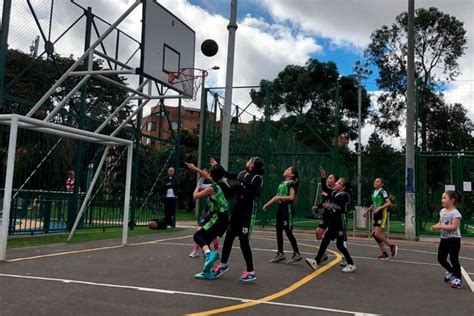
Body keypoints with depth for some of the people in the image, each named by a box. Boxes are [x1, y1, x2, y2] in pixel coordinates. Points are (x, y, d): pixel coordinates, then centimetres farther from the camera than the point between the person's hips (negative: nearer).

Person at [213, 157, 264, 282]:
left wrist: (241, 189, -26)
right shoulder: (243, 173, 7)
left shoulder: (257, 178, -13)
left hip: (248, 211, -7)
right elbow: (229, 175, 24)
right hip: (237, 208, 7)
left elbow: (256, 193, -27)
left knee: (244, 240, -9)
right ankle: (223, 264, 31)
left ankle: (250, 272, 1)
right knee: (229, 236, 14)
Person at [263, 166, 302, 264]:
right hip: (280, 208, 8)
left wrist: (280, 197, -17)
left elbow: (292, 197, -19)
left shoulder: (292, 183, -9)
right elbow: (277, 196, 20)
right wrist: (268, 204, 15)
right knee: (278, 231, 8)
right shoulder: (282, 183, 15)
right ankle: (280, 254, 15)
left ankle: (297, 254, 2)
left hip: (287, 209, -8)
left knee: (288, 231, -7)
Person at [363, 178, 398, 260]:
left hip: (382, 214, -8)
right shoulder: (374, 192, 13)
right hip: (376, 215, 8)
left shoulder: (383, 192, -11)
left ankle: (392, 245, 5)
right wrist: (368, 210, 21)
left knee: (377, 234, -15)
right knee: (375, 234, 5)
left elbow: (389, 203, -20)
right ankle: (384, 254, 14)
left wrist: (379, 208, -26)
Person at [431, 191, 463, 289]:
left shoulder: (455, 213, -18)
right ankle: (451, 271, 36)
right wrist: (436, 226, -7)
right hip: (444, 238, 8)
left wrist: (440, 227, -29)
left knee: (453, 259, -6)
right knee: (441, 258, 11)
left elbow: (454, 227, -25)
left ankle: (458, 279, 8)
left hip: (454, 239, -8)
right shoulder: (442, 211, 7)